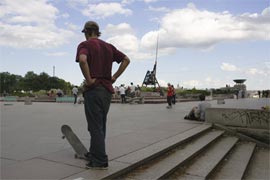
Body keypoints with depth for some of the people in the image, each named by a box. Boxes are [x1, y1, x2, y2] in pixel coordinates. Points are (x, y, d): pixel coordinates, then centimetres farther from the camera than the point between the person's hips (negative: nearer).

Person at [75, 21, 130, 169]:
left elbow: (82, 60, -27)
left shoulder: (85, 45, -5)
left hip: (93, 89, -7)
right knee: (100, 125, 17)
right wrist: (115, 77, 8)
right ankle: (94, 153, 31)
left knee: (95, 127, 0)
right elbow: (126, 59, 12)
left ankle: (100, 161, 6)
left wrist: (88, 80, -17)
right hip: (107, 90, 7)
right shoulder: (108, 46, 14)